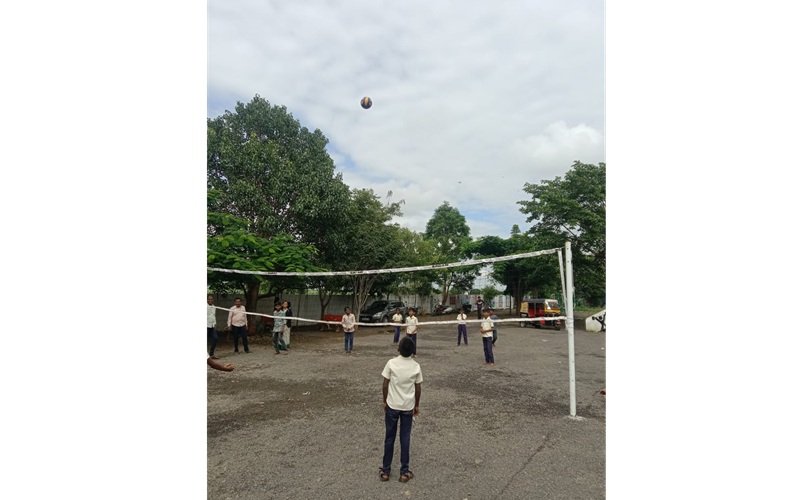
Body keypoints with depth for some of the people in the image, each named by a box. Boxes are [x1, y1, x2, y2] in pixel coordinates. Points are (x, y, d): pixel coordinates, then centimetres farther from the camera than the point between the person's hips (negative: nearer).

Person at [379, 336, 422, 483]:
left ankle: (385, 470, 22)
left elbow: (385, 385, -8)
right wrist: (417, 405, 14)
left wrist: (385, 402, 6)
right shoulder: (416, 366, -8)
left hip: (392, 406, -1)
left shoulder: (391, 363, -14)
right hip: (408, 407, 1)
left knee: (389, 438, 12)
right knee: (405, 439, 11)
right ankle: (404, 472, 17)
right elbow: (418, 388, 0)